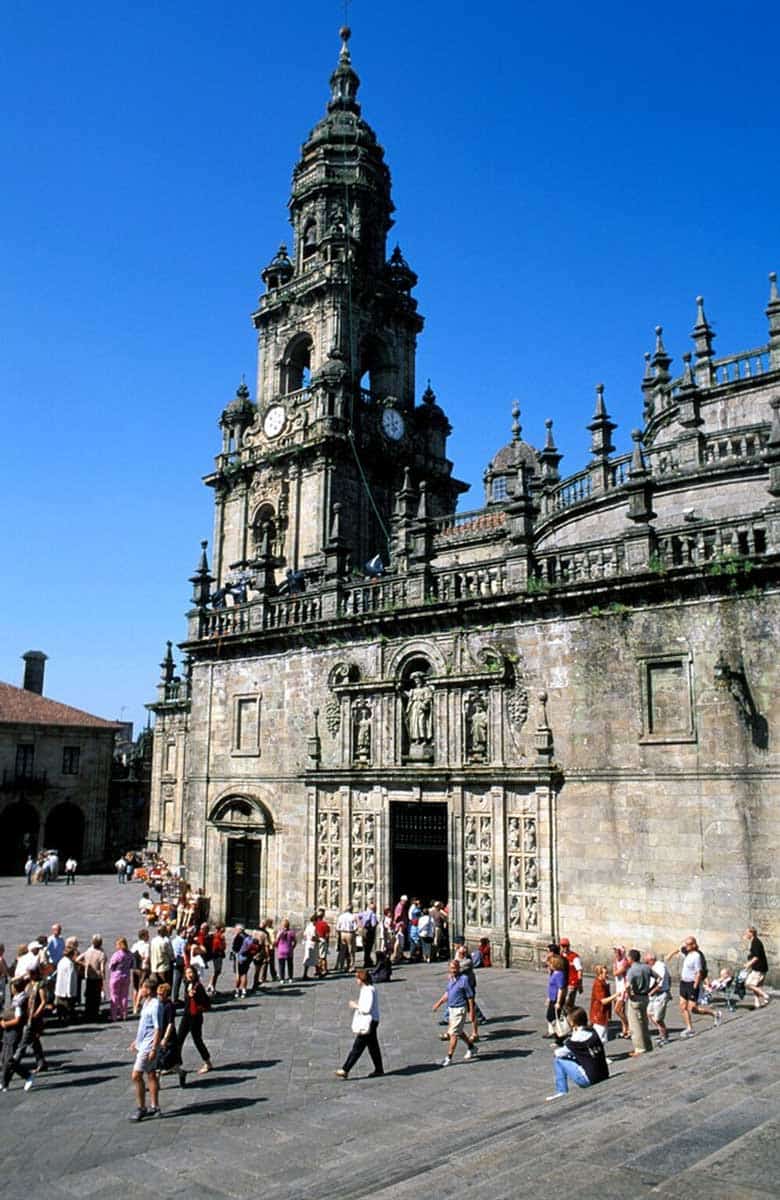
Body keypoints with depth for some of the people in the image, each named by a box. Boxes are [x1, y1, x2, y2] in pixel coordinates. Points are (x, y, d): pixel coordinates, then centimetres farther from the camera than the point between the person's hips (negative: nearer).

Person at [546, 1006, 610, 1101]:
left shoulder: (577, 1037, -13)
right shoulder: (593, 1032, 7)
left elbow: (559, 1053, -1)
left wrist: (556, 1050, 20)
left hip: (590, 1080, -7)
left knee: (558, 1060, 2)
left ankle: (561, 1092, 8)